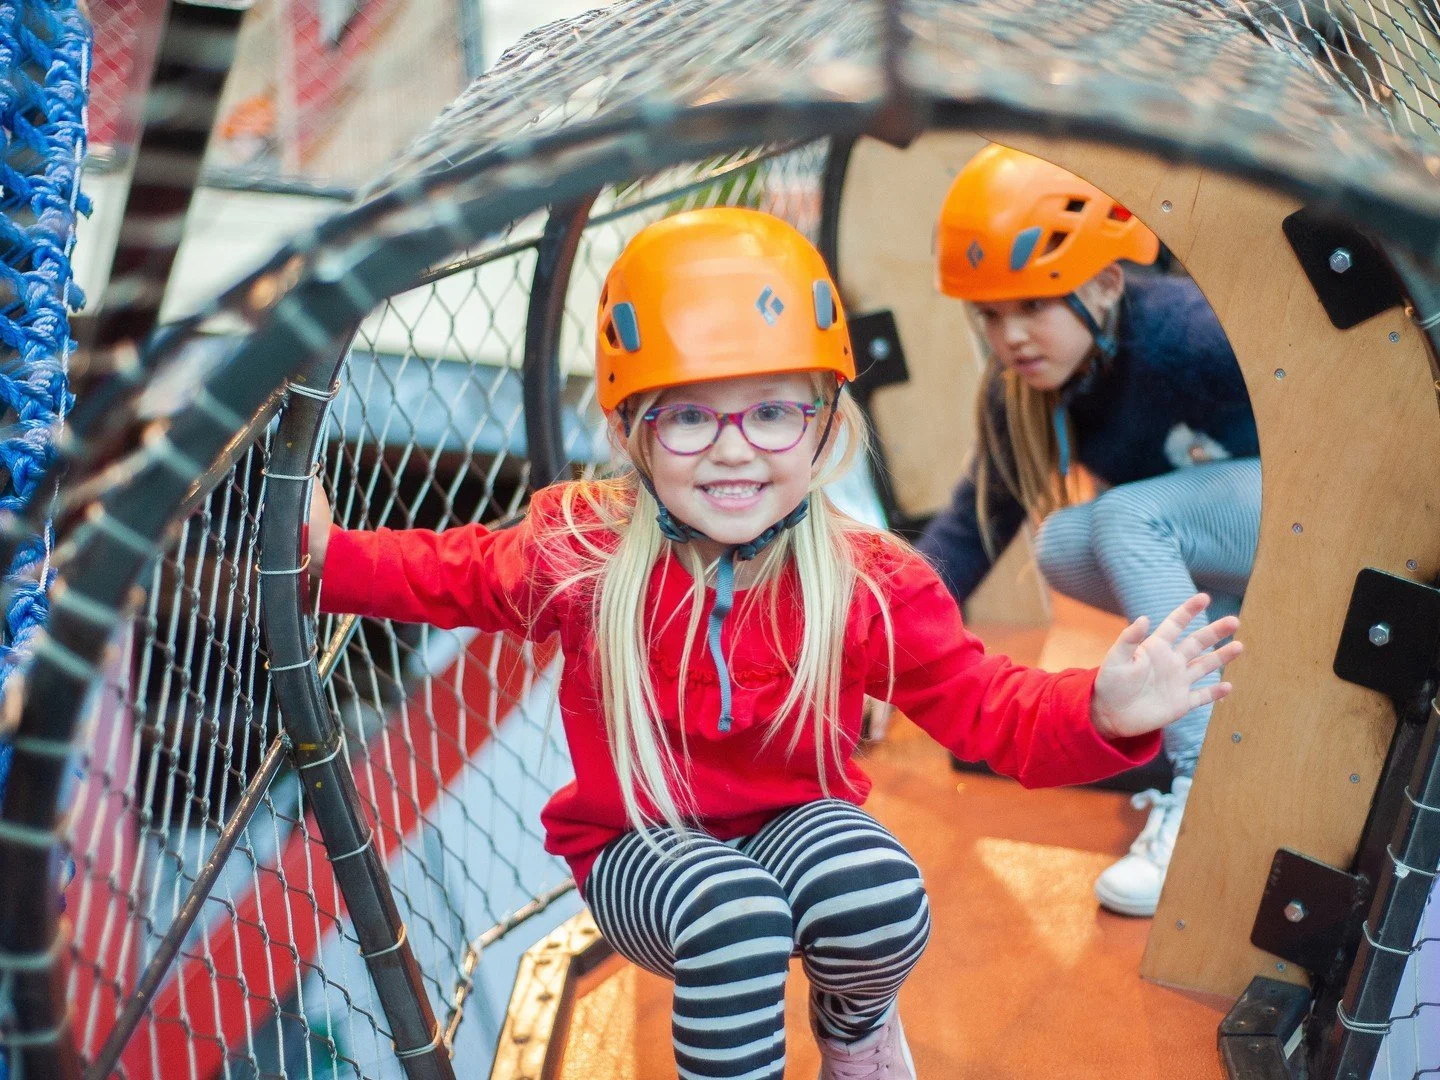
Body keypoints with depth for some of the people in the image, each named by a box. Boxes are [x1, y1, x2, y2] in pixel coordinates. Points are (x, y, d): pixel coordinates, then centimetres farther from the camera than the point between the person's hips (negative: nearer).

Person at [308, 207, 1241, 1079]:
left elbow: (988, 707, -12)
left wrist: (1102, 711, -32)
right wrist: (327, 556, -12)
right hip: (637, 846, -1)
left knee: (879, 896, -30)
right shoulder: (578, 549, -13)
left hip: (795, 820, 2)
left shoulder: (869, 584, -14)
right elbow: (457, 574, 4)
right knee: (735, 914, -35)